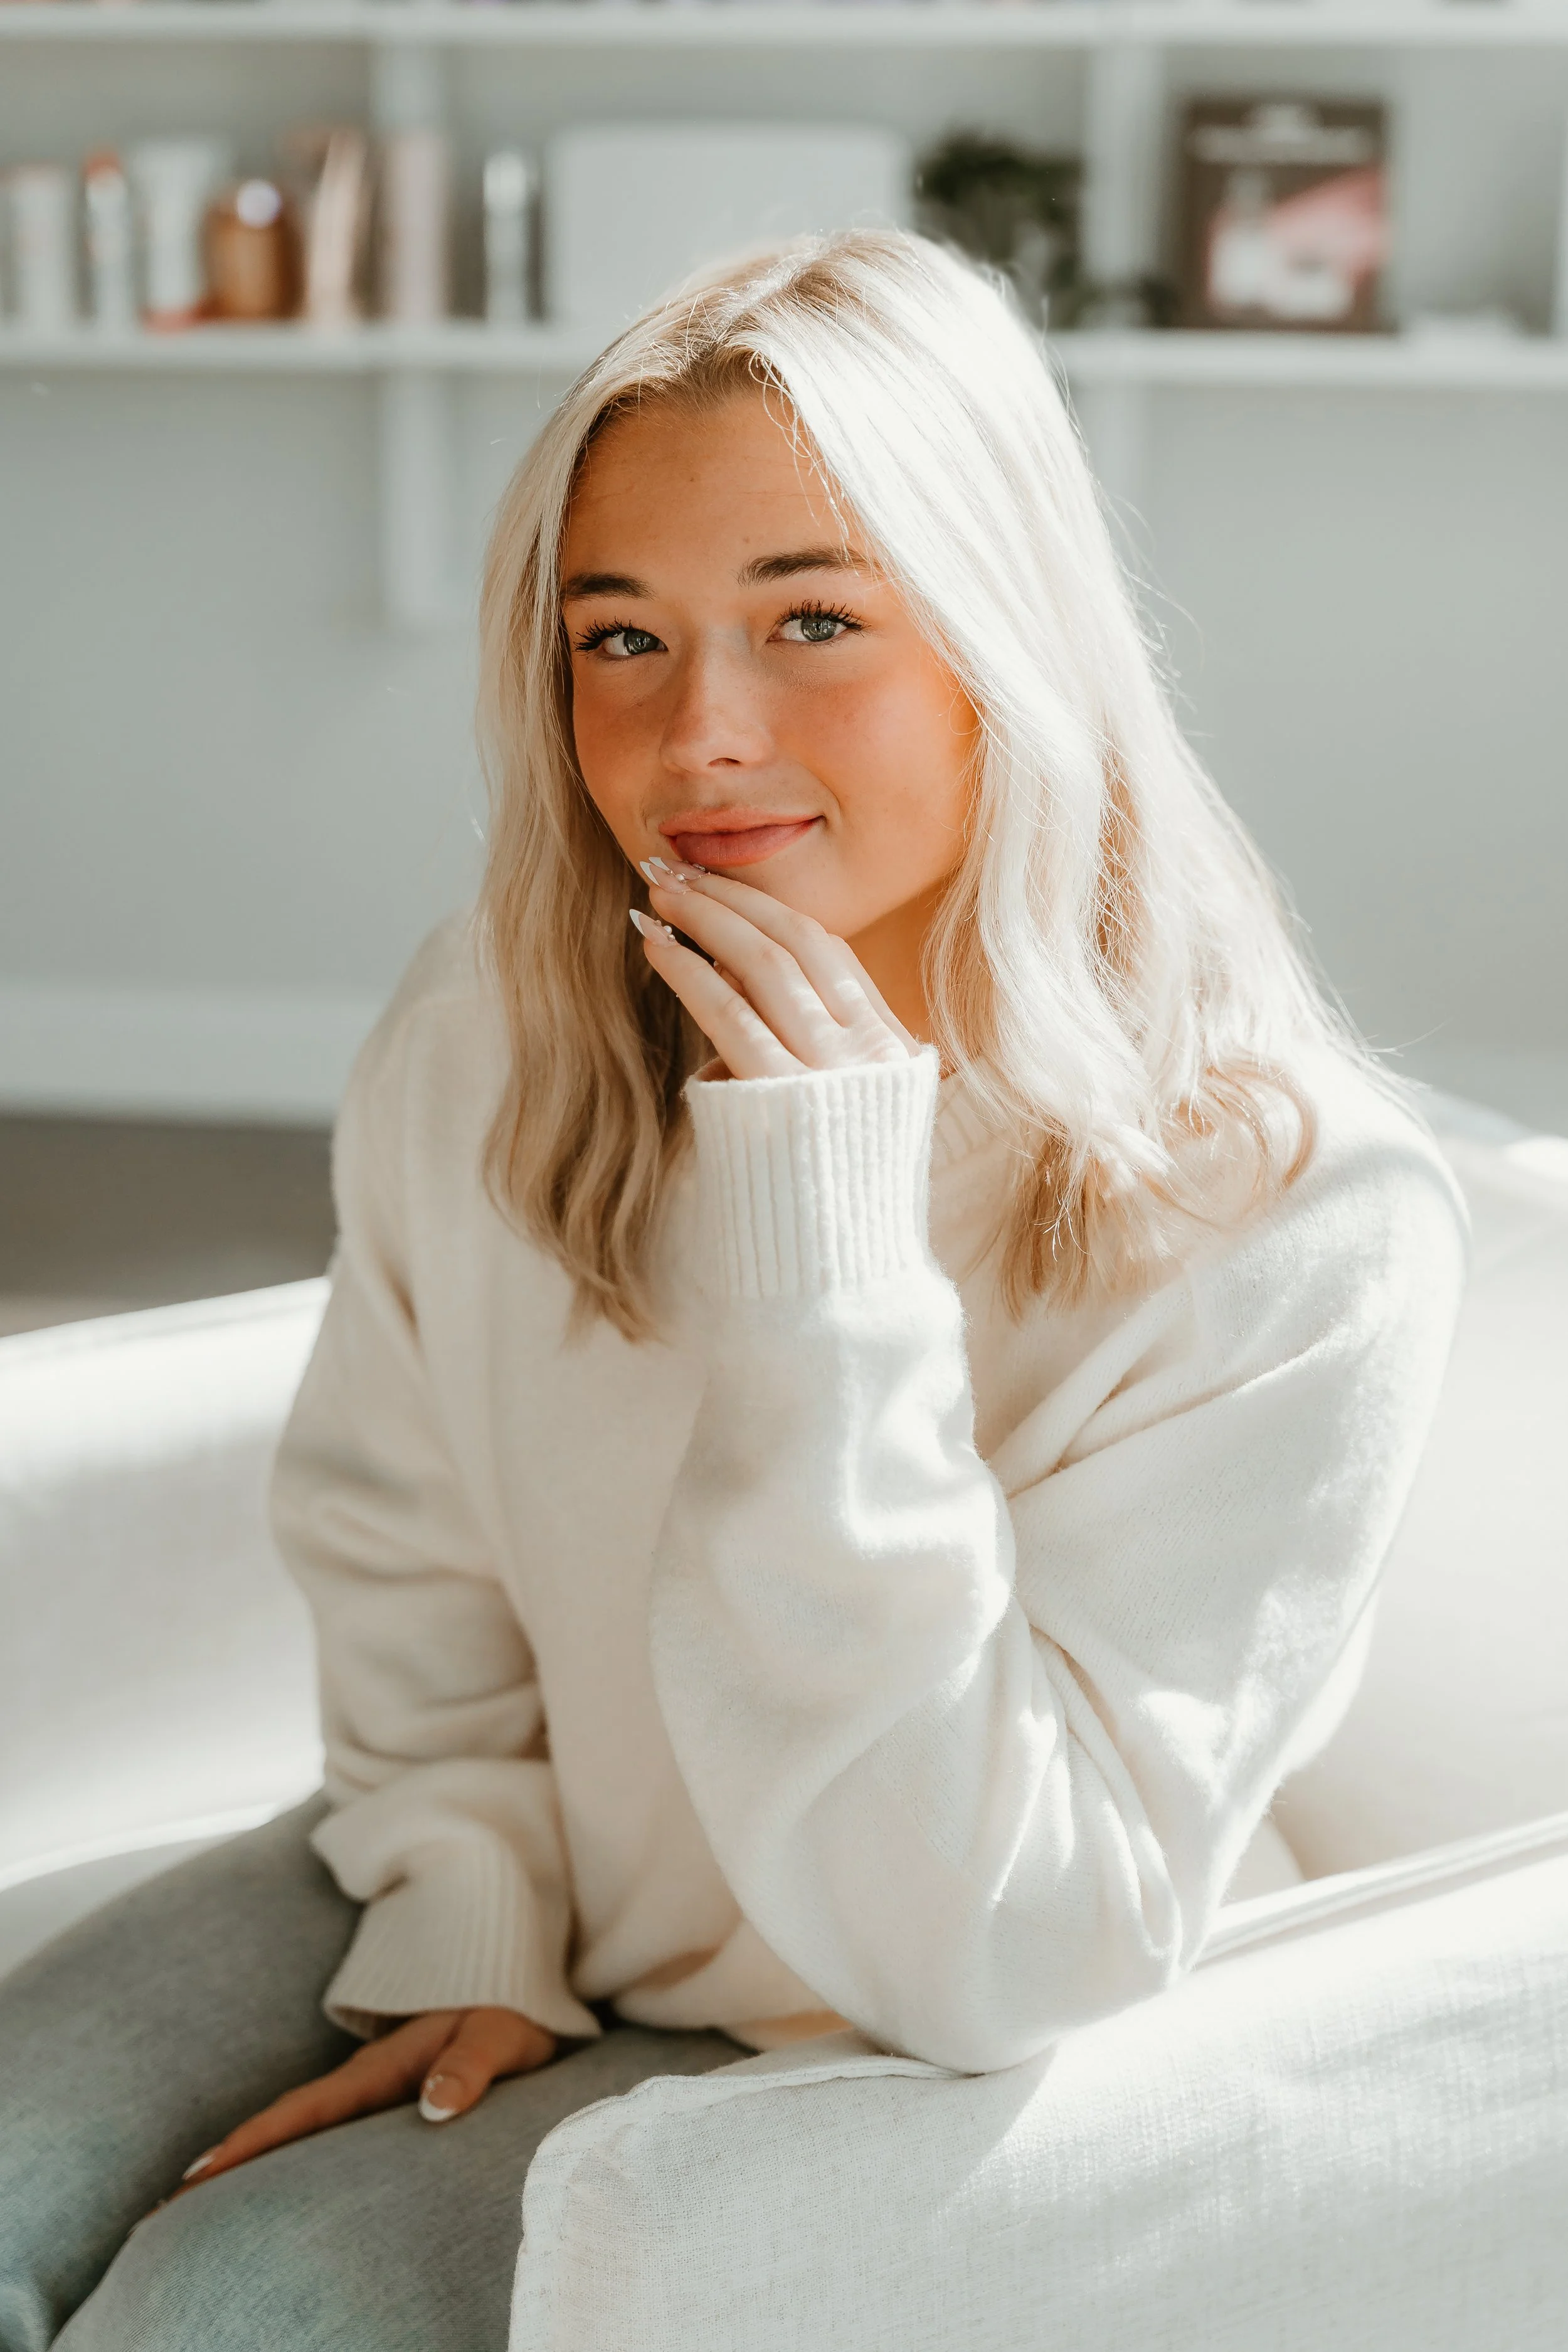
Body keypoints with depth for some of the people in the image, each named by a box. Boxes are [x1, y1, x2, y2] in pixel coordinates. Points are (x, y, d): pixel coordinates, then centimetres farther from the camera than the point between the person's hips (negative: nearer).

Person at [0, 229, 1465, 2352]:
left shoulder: (1296, 1222, -26)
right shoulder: (483, 1040, -10)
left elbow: (991, 1957, -27)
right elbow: (402, 1556, 7)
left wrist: (824, 1263, -34)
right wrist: (466, 1917, -9)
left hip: (885, 2087, -4)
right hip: (504, 1909, 5)